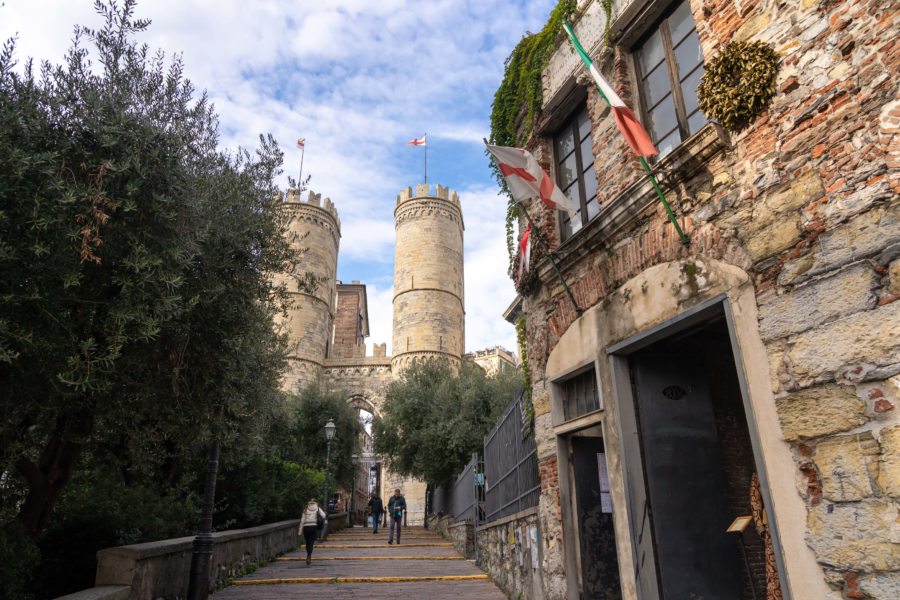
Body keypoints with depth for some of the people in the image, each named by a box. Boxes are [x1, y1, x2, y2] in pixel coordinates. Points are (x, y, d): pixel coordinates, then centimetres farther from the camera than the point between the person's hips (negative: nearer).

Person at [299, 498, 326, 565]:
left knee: (307, 542, 17)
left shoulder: (305, 510, 6)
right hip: (314, 527, -1)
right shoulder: (318, 509, 5)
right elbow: (323, 516, -6)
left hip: (306, 527, 1)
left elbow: (302, 520, 2)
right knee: (311, 543, 0)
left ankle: (309, 556, 28)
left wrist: (300, 530, 5)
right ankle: (309, 556, -16)